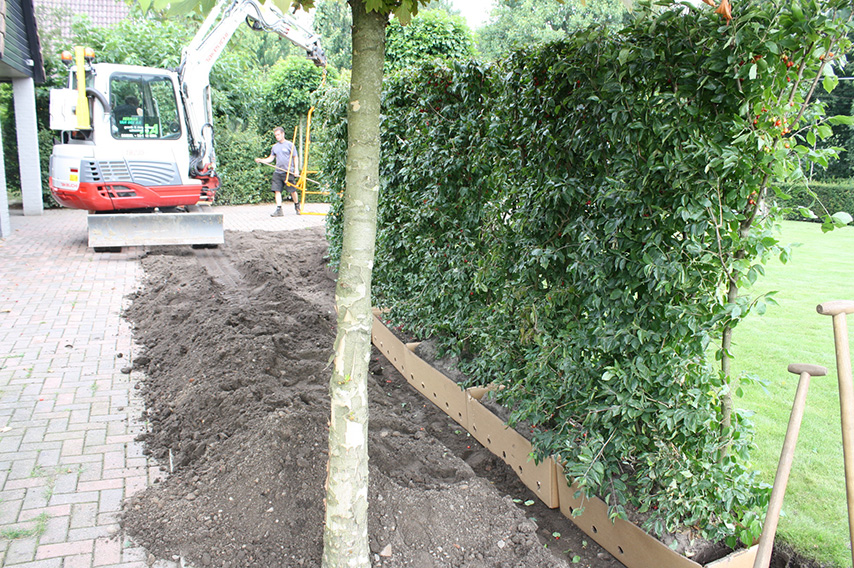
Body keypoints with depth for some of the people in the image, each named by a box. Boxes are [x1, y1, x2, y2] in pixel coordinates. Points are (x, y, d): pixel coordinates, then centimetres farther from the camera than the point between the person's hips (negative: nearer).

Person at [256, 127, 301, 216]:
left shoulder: (289, 144, 0)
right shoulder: (274, 147, 15)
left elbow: (295, 157, 1)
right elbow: (270, 158, 17)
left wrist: (296, 169, -8)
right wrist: (261, 160, 1)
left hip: (288, 172, -5)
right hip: (278, 172, 5)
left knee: (292, 190, -1)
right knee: (277, 191, -3)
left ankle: (297, 206, 20)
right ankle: (279, 210, -3)